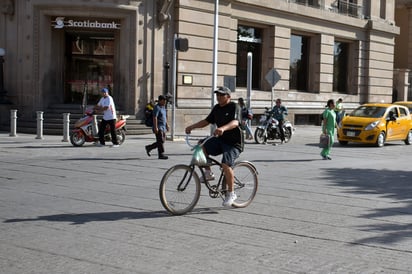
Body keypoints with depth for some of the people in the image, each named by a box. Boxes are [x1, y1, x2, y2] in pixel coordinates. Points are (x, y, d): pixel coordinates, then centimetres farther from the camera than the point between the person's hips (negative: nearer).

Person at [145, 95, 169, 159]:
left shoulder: (163, 107, 16)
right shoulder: (157, 107, -13)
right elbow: (155, 118, -21)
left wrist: (167, 125, 21)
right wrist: (155, 127, -26)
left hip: (163, 127, 9)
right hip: (158, 127, -9)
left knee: (162, 141, 9)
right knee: (160, 141, -8)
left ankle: (149, 147, 20)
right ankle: (161, 154, -3)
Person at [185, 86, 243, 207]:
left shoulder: (234, 107, -11)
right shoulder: (217, 108, 11)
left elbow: (235, 122, -29)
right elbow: (206, 121, 14)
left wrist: (223, 128, -48)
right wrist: (192, 126, 0)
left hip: (233, 143, -7)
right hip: (220, 140, 7)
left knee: (226, 165, -24)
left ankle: (231, 193, -7)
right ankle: (208, 173, 3)